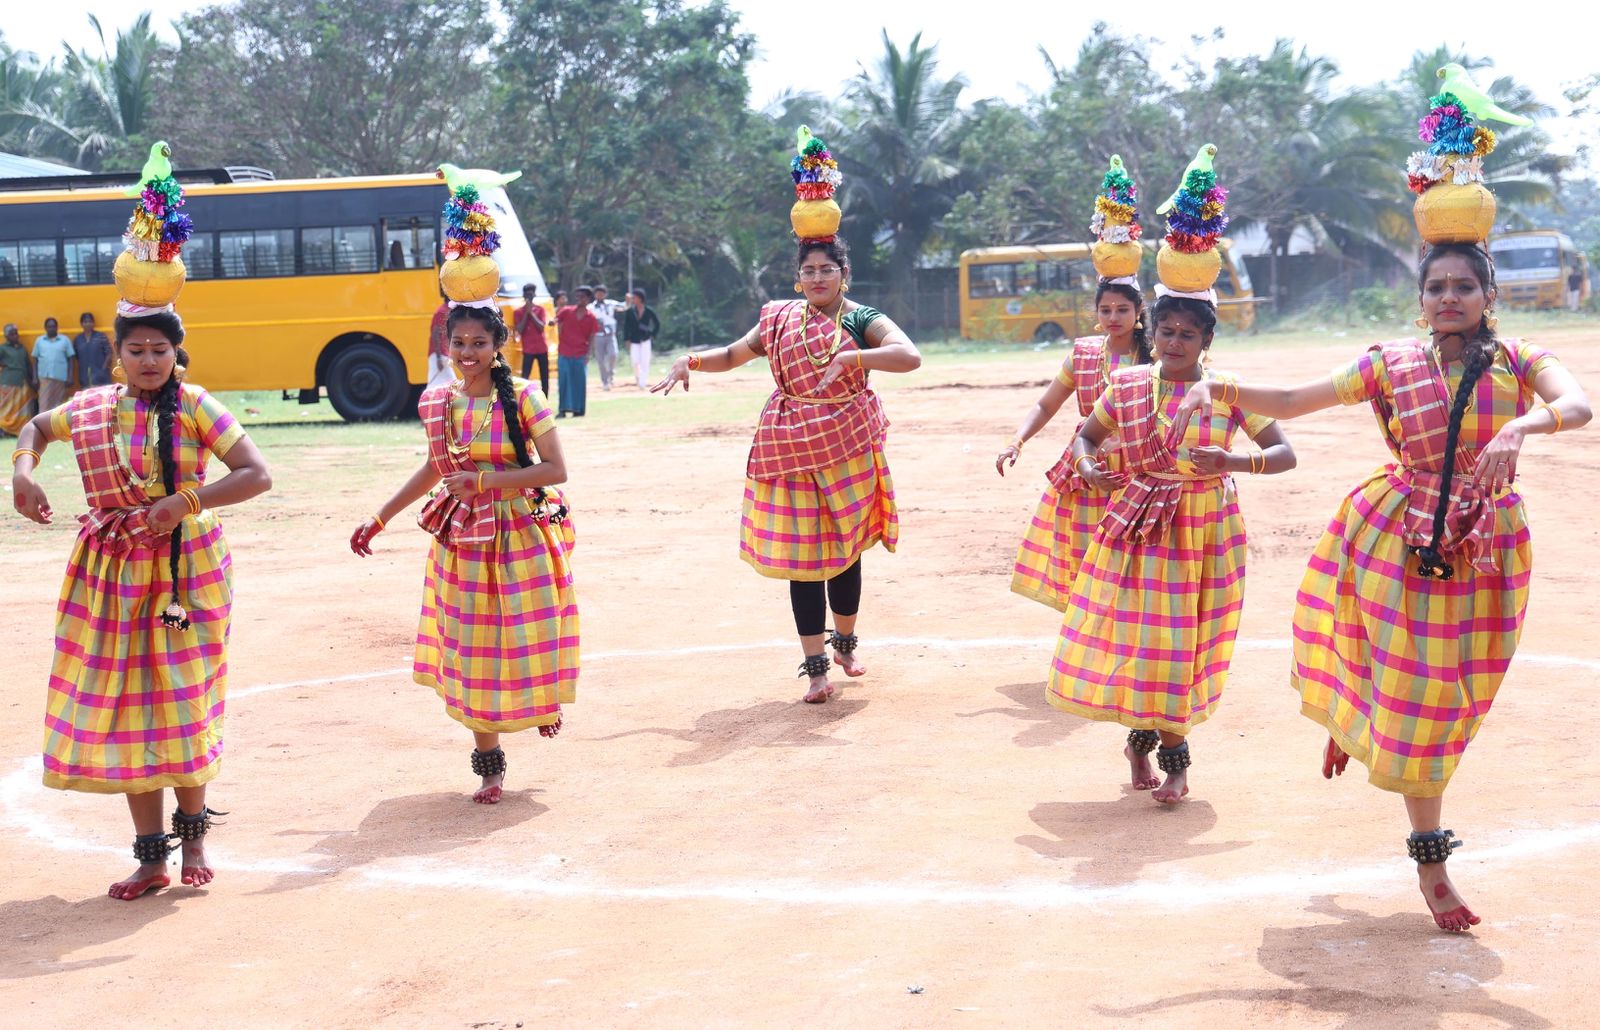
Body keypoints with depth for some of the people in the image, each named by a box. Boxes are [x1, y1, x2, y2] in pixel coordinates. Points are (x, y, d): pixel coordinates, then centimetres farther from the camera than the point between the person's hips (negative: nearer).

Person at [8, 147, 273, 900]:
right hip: (112, 574, 4)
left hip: (184, 569, -4)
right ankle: (151, 856, 13)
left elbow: (257, 475, -13)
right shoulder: (90, 408, 4)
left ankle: (192, 831, 25)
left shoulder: (192, 407, -8)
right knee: (122, 710, 4)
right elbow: (37, 426, 24)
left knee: (184, 703, 3)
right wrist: (23, 471, 4)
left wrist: (186, 502, -23)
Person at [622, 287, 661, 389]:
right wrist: (627, 340, -3)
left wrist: (653, 335, 2)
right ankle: (637, 379, 18)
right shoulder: (629, 311, 0)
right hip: (633, 341, 1)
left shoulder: (648, 311, -1)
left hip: (645, 340, 0)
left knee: (645, 361, -6)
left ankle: (643, 383, -2)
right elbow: (626, 326, 2)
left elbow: (657, 323, 9)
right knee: (635, 361, -6)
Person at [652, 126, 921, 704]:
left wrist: (851, 357, -33)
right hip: (791, 450, 2)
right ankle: (816, 667, 5)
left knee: (846, 548, 10)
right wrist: (690, 361, -1)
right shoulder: (780, 320, 6)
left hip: (847, 448, -2)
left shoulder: (862, 321, -4)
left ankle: (844, 642, 34)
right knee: (802, 556, -1)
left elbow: (909, 356, -22)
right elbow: (732, 355, 17)